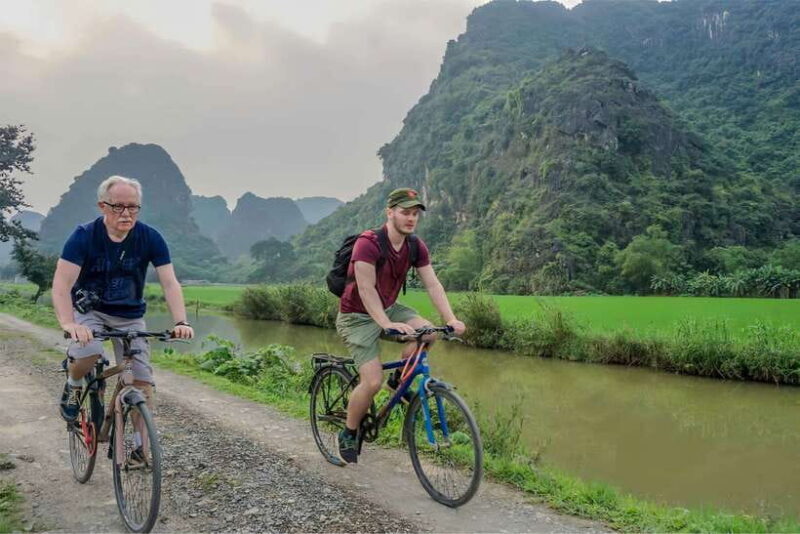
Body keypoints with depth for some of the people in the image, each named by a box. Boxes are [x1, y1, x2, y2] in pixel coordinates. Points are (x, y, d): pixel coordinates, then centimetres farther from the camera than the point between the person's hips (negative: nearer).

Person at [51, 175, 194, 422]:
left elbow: (170, 283, -17)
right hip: (89, 310, -1)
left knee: (143, 383, -9)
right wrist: (68, 323, -44)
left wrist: (181, 322, -33)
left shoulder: (151, 238, -14)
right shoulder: (84, 236, -18)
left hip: (130, 316, 2)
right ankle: (73, 385, 4)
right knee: (89, 351, -31)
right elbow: (61, 284, -26)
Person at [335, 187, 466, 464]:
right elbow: (366, 289, -30)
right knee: (373, 381, -15)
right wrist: (387, 325, -40)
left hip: (389, 308, 6)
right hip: (357, 316, -6)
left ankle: (398, 380, 7)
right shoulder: (368, 243, -26)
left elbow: (432, 284, -10)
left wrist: (451, 319, -23)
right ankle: (348, 434, 10)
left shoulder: (417, 246, -6)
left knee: (427, 332, -19)